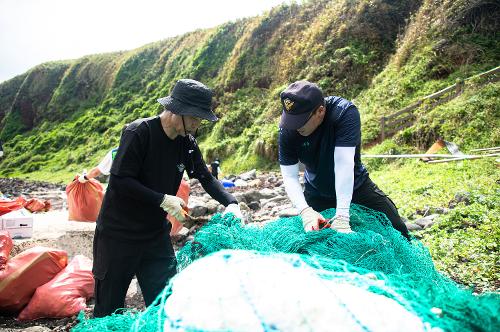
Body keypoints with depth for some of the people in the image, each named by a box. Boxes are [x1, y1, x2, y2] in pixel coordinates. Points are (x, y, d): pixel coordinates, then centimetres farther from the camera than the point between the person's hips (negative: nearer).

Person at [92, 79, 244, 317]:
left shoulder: (187, 142, -1)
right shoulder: (138, 132, -20)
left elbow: (206, 178, 7)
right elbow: (119, 181, -23)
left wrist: (230, 203, -8)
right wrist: (163, 200, -26)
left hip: (156, 234, 6)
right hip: (118, 234, -5)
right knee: (109, 308, 8)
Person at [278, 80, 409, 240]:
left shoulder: (345, 112, -32)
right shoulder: (287, 129, -24)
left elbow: (344, 163, -39)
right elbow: (290, 176, -23)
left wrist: (341, 216, -43)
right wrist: (305, 211, -40)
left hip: (355, 186, -1)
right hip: (316, 193, 2)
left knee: (397, 229, 3)